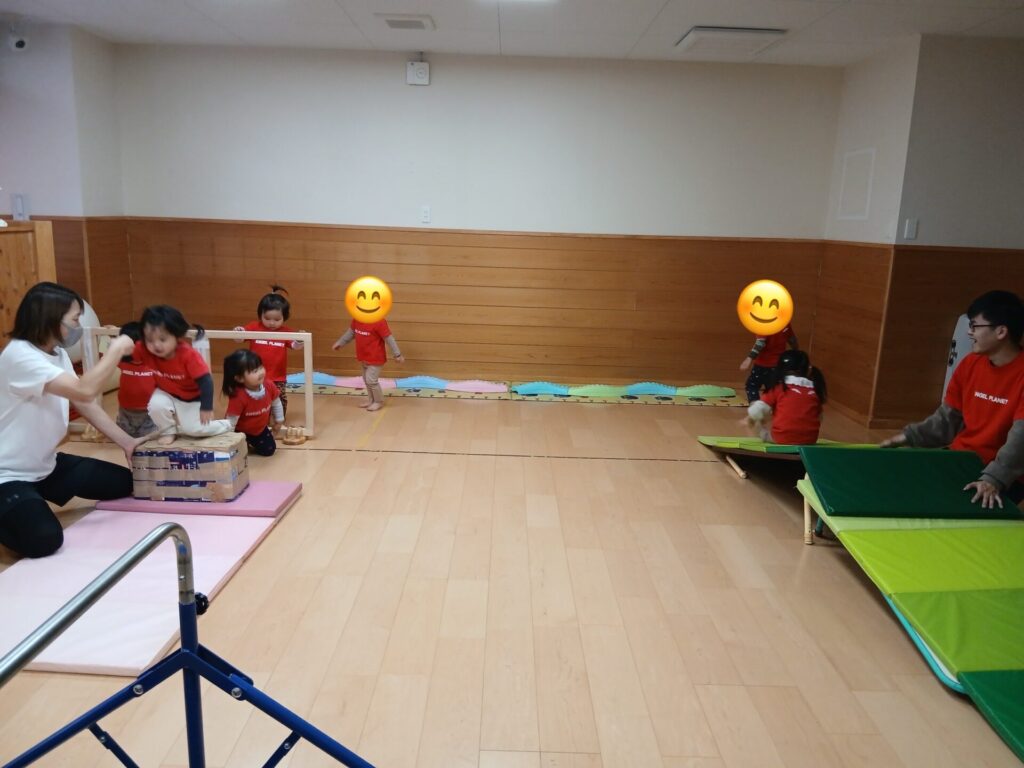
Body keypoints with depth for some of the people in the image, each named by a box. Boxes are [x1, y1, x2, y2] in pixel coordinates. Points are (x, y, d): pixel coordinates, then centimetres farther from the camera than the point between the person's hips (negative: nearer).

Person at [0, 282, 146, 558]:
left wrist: (126, 441, 3)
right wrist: (116, 350, -22)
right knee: (44, 539, -29)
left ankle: (34, 501, 22)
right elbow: (85, 391, -36)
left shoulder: (58, 353, 4)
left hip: (45, 466, 9)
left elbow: (85, 404, 7)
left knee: (124, 482, 11)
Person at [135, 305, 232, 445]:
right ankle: (168, 431, 1)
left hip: (193, 400, -4)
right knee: (156, 404, -28)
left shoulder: (189, 355, -33)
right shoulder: (145, 350, -22)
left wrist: (206, 408, -25)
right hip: (168, 396, 4)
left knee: (195, 429, -18)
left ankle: (225, 426, 12)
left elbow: (206, 381, -28)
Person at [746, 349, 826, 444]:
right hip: (810, 439, 5)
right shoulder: (815, 388, 8)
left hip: (781, 438, -5)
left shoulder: (778, 386, -3)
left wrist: (750, 418, 15)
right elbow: (818, 418, 18)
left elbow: (756, 411, -6)